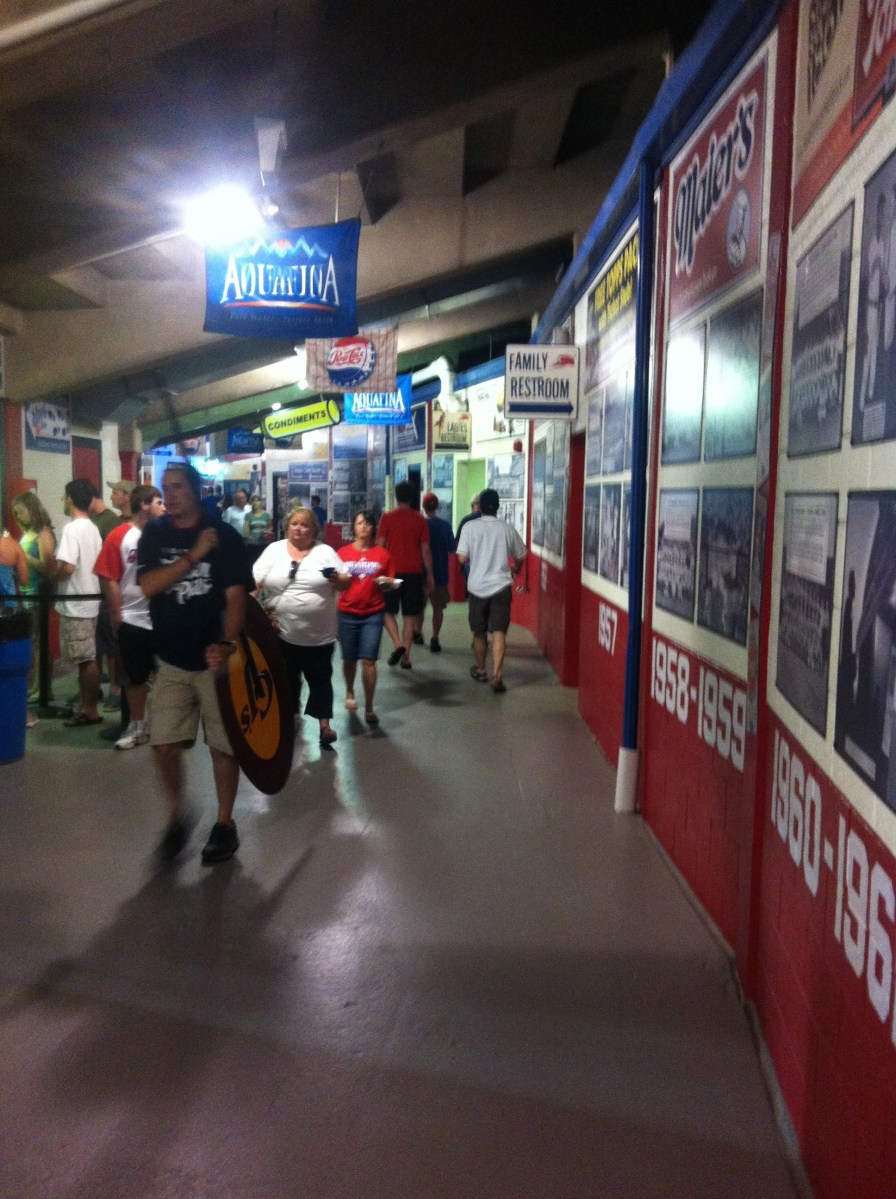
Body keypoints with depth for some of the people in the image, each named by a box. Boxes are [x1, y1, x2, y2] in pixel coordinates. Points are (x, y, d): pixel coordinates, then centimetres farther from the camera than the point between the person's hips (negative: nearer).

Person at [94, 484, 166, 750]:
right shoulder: (119, 536, -6)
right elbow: (108, 579, -6)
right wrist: (117, 615, -6)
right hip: (133, 620, -2)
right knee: (135, 677, 11)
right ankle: (138, 727, 25)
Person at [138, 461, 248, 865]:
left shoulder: (224, 535, -6)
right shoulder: (154, 534, 2)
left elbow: (235, 596, -13)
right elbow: (148, 586, -13)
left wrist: (227, 644, -28)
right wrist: (194, 555, -21)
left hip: (214, 658, -3)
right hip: (171, 661, 3)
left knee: (223, 745, 5)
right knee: (164, 745, 2)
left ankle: (225, 824, 21)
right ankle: (176, 818, 24)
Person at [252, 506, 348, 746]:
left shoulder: (325, 552, 1)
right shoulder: (274, 550, 3)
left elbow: (345, 583, 1)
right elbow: (254, 583, 2)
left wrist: (337, 578, -21)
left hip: (319, 634, -1)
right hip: (283, 633, 1)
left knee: (320, 679, 4)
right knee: (286, 679, 14)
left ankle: (324, 725, 9)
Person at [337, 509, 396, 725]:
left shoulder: (382, 554, 0)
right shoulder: (343, 553, 1)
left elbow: (389, 586, 5)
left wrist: (387, 583, -16)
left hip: (373, 614, -1)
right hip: (347, 613, 1)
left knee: (369, 660, -7)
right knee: (349, 659, 13)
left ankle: (369, 708, 1)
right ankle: (349, 692, 41)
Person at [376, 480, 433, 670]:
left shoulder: (388, 518, -2)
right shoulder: (420, 520, 3)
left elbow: (380, 546, -3)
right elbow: (425, 549, 3)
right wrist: (429, 575, 10)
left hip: (392, 570, -2)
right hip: (414, 572, 2)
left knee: (388, 611, 11)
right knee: (410, 615, 8)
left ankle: (398, 644, -11)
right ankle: (406, 656, 6)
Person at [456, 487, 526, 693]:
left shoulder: (470, 527, -4)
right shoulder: (507, 528, 2)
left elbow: (462, 558, -9)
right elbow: (519, 558, 12)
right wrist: (515, 570, 34)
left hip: (477, 586, 0)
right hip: (501, 585, 0)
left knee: (479, 632, 16)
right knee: (499, 632, -4)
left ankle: (480, 670, 31)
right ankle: (497, 675, -16)